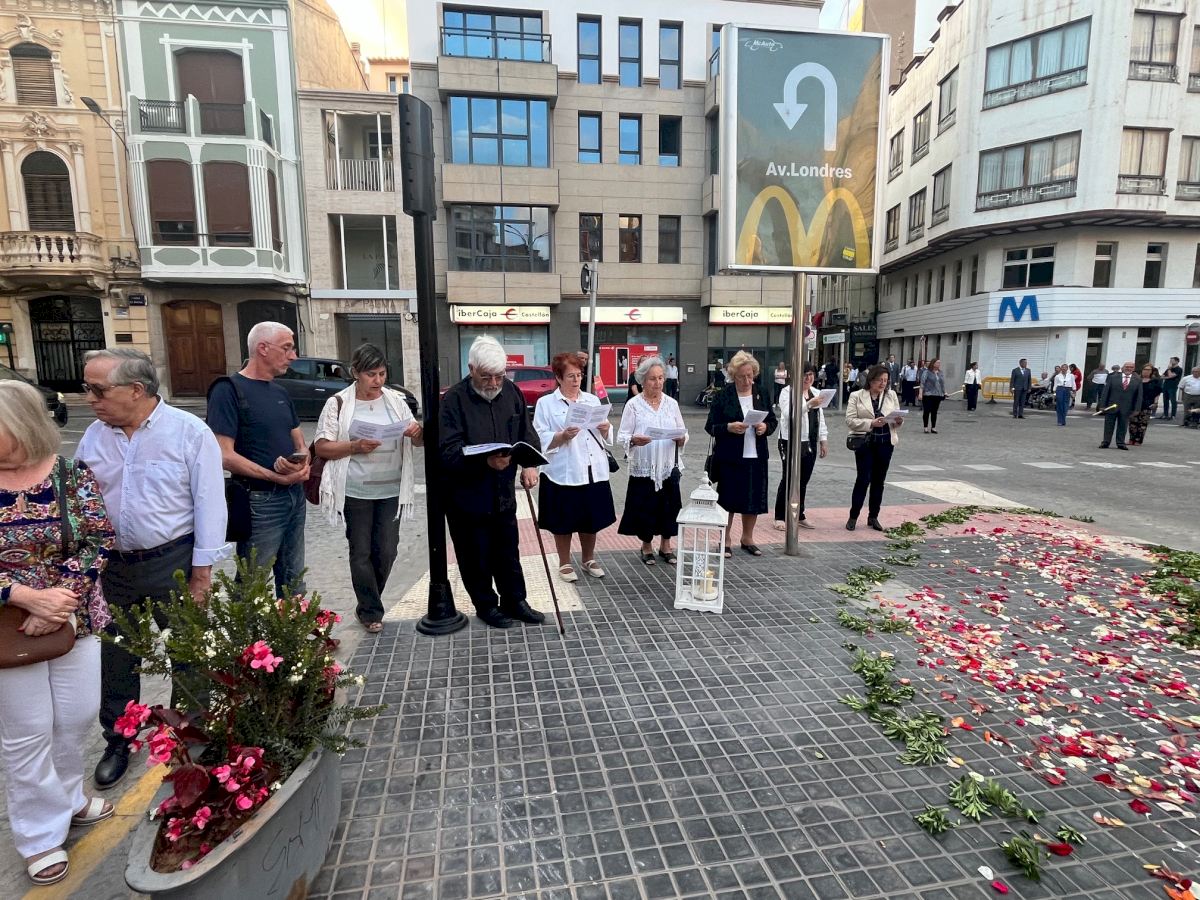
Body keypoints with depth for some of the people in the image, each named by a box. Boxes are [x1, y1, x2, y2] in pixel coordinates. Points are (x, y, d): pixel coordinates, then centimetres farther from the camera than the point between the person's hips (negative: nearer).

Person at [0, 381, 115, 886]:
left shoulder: (74, 475, -7)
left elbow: (100, 542, -8)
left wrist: (59, 601, -18)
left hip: (75, 618, 1)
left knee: (77, 716, 14)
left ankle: (68, 799, 40)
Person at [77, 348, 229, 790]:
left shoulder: (189, 432, -12)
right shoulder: (94, 437, 3)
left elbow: (209, 503, -12)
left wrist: (201, 570, -12)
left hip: (173, 561, -5)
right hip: (113, 565, 5)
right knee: (114, 658, 16)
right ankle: (117, 741, 37)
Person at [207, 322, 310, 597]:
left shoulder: (280, 393, 12)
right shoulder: (229, 390, -12)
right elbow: (224, 455, -18)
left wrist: (303, 463, -7)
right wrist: (276, 477, -21)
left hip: (295, 496, 7)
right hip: (259, 501, -7)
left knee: (294, 582, 19)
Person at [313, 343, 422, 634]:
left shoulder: (396, 400, 5)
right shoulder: (338, 403, -4)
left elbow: (417, 441, 11)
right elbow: (321, 447, -5)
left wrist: (417, 432, -13)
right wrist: (353, 447, -21)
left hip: (391, 491, 3)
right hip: (355, 492, -3)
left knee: (386, 552, 9)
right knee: (362, 552, 6)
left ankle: (367, 604, 32)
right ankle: (370, 612, 22)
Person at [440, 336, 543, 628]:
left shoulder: (511, 392, 0)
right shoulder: (454, 398, -16)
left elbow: (527, 433, 7)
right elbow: (448, 451, -22)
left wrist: (530, 464, -10)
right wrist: (485, 461, -36)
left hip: (503, 491, 5)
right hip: (466, 494, -4)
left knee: (508, 552, 17)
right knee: (476, 555, 10)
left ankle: (514, 601, 33)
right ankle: (486, 606, 29)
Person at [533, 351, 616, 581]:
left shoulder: (593, 400, 11)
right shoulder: (546, 403, -2)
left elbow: (606, 438, 12)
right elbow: (541, 440, -9)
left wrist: (605, 430, -9)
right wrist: (563, 436, -23)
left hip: (594, 472, 4)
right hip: (563, 473, -4)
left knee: (591, 519, 14)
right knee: (563, 522, 7)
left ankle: (589, 559, 33)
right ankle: (564, 564, 25)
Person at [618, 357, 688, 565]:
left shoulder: (672, 404, 7)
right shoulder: (633, 405, -3)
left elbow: (684, 432, 9)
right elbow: (622, 436, -6)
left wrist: (681, 438, -14)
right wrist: (634, 440, -27)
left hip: (668, 466, 3)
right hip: (643, 467, -3)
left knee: (668, 506, 8)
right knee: (645, 507, 3)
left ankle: (665, 545, 27)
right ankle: (646, 546, 24)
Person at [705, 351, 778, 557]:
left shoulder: (761, 394, 7)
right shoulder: (723, 396, -5)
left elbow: (773, 420, 14)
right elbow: (710, 426, -5)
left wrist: (766, 427, -8)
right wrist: (729, 427, -22)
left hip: (756, 457, 4)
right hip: (729, 458, -4)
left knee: (754, 500, 11)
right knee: (728, 499, 3)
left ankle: (747, 539, 29)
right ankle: (725, 540, 19)